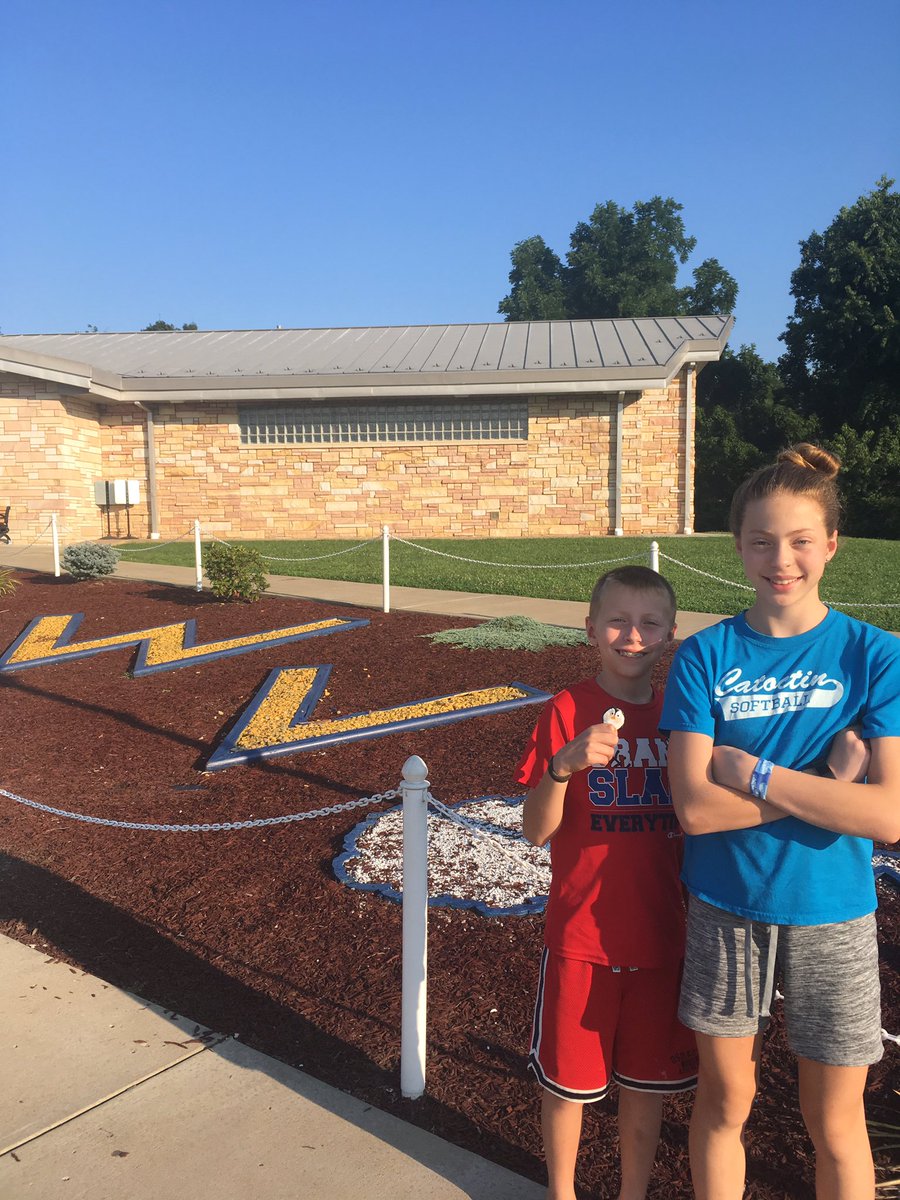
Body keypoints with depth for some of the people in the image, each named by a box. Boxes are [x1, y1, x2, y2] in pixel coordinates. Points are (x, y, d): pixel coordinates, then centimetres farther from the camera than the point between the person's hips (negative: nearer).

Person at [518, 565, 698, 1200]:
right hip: (580, 933, -2)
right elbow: (537, 830, -14)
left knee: (648, 1079, 17)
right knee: (568, 1080, 13)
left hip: (661, 935, 3)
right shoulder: (566, 711, -10)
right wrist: (563, 766, -31)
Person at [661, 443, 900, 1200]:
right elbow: (695, 806, -16)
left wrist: (753, 773, -20)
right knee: (724, 1100, 19)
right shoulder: (705, 656, -8)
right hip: (726, 910, 1)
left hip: (831, 916, 0)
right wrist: (825, 783, -20)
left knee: (835, 1122, 15)